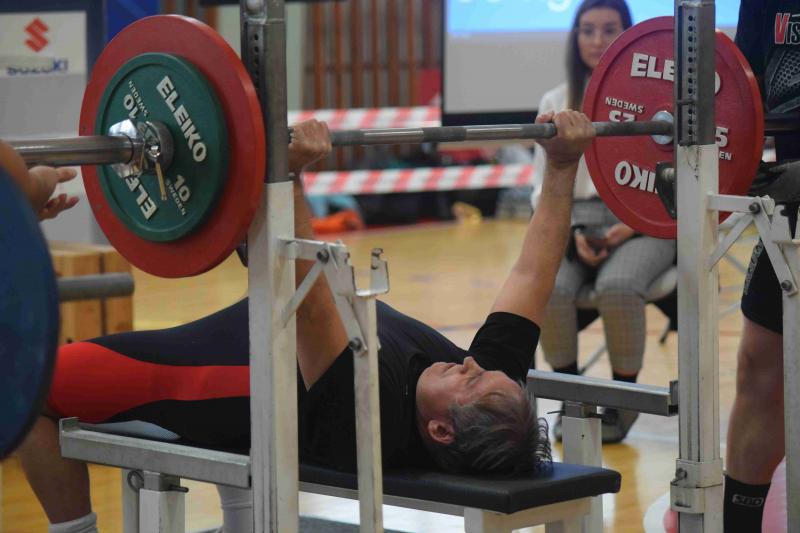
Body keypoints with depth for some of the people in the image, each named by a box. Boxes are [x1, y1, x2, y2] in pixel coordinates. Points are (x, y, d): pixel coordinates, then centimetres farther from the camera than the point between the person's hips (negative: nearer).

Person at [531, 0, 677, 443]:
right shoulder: (556, 103, 14)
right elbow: (545, 185, 12)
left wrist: (634, 225, -12)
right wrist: (570, 234, -6)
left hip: (640, 224, -2)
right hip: (574, 222, 3)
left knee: (617, 287, -37)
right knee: (548, 288, -32)